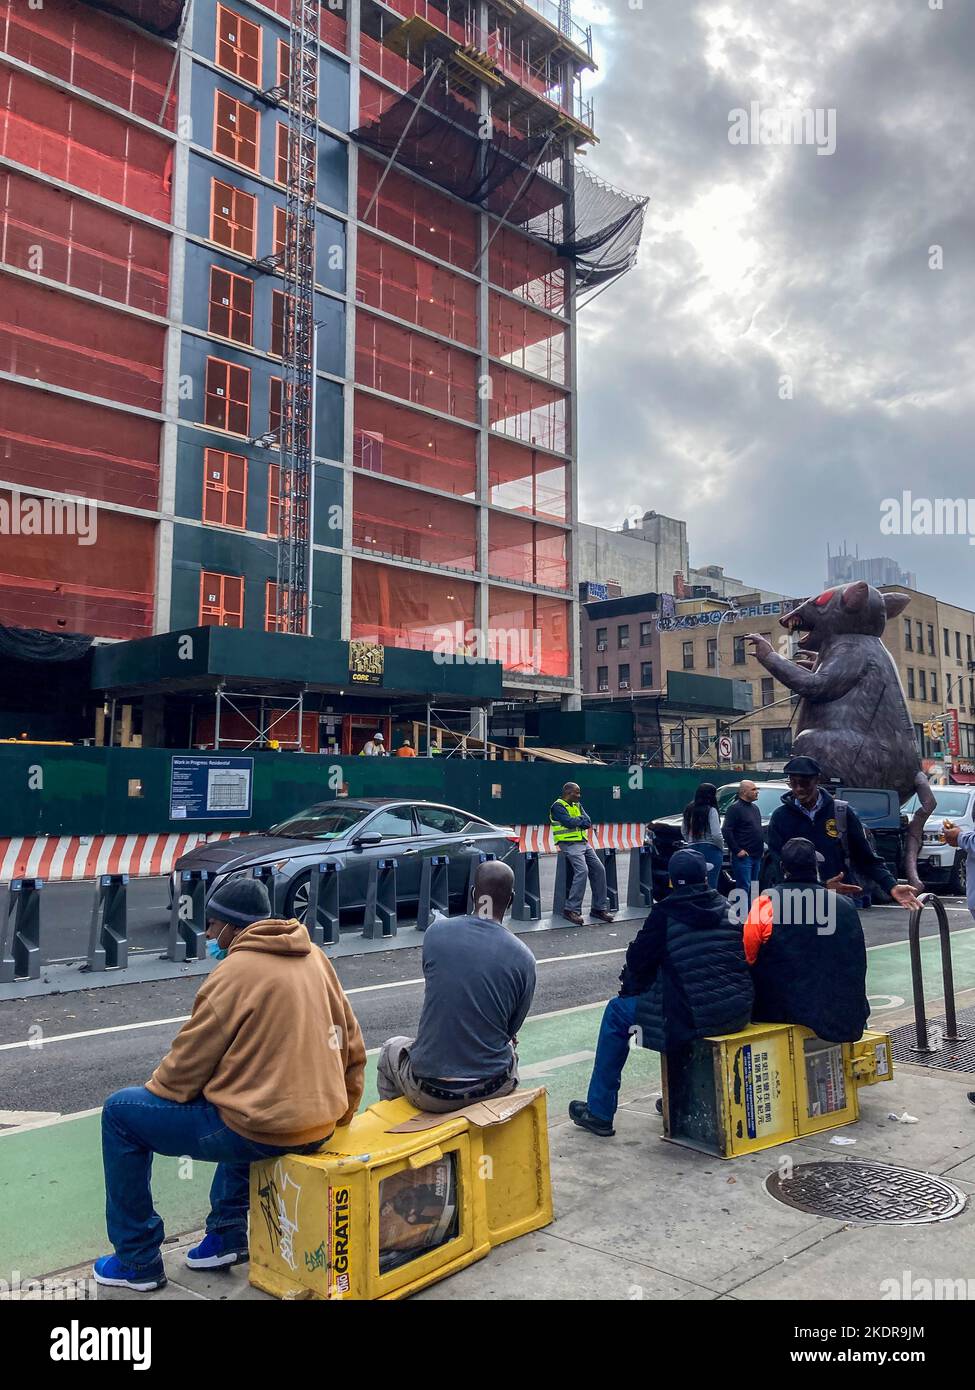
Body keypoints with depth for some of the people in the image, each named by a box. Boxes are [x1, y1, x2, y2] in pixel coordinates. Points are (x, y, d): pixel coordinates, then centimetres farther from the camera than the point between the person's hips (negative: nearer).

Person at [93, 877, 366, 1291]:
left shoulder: (236, 971, -13)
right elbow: (352, 1049, 11)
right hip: (319, 1127, 8)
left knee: (120, 1113, 9)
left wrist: (153, 1088, 13)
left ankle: (137, 1261, 18)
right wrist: (334, 1119, 21)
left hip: (263, 1131, -8)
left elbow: (188, 1064, -7)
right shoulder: (315, 959, 7)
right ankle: (227, 1231, 34)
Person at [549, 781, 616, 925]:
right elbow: (569, 822, -20)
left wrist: (576, 821, -13)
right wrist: (581, 820, -3)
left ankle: (599, 908, 10)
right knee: (582, 871, -24)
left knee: (599, 869, 1)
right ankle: (572, 910, -19)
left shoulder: (577, 805, 18)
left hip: (584, 842, 8)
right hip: (570, 844, -8)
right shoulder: (558, 806, -6)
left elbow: (588, 823, 5)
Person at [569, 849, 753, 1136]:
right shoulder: (727, 909, 8)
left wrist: (628, 989, 22)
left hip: (694, 1017, -6)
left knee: (617, 1013, 14)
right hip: (738, 1013, 6)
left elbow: (638, 960, 0)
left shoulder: (665, 914, -7)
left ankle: (599, 1113, 19)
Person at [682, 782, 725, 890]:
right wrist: (722, 848, 1)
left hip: (693, 849, 6)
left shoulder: (689, 810, 8)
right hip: (711, 850, -6)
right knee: (710, 884, -4)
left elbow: (684, 832, 15)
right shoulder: (711, 811, -11)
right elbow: (716, 834, -14)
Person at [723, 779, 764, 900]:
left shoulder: (754, 808, 18)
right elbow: (726, 831, -17)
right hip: (743, 856, -9)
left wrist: (761, 848, 15)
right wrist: (737, 850, -18)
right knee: (744, 887, -11)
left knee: (752, 888, 12)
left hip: (756, 856, 9)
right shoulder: (735, 808, -10)